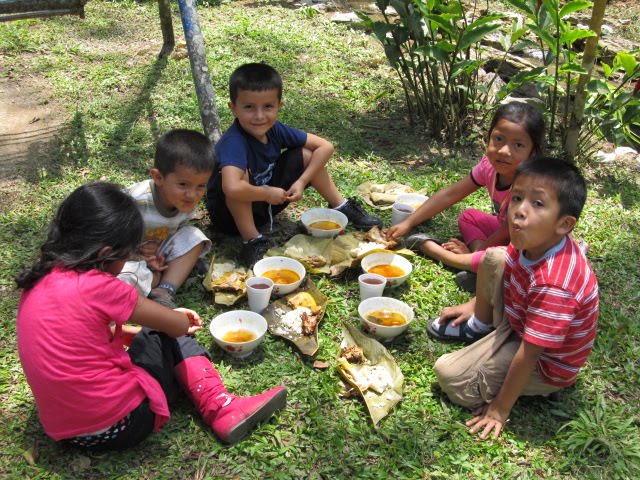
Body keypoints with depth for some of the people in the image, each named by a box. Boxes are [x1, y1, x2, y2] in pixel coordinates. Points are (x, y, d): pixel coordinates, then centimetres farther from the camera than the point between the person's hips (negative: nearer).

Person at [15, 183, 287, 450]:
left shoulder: (38, 282, 4)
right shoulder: (97, 287, -20)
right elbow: (179, 325, -9)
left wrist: (152, 322, 21)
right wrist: (182, 321, 14)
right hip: (120, 425, -7)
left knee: (157, 333, 17)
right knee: (168, 337, 11)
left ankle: (220, 407, 9)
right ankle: (220, 408, 7)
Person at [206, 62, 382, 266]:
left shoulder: (274, 129, -12)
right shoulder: (233, 142, -31)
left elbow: (325, 146, -5)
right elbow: (232, 188, -50)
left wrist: (302, 181, -16)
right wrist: (268, 194, -32)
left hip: (267, 203, 6)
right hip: (233, 212, -6)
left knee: (305, 155, -4)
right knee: (239, 173, -36)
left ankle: (341, 207, 12)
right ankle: (252, 241, -23)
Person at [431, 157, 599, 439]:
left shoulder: (553, 285, -40)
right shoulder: (535, 242, -15)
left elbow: (529, 354, -31)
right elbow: (510, 266, 10)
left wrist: (500, 408, -20)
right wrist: (474, 306, 18)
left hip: (546, 366, -8)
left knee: (448, 373, -14)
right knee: (493, 258, 1)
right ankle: (479, 327, 22)